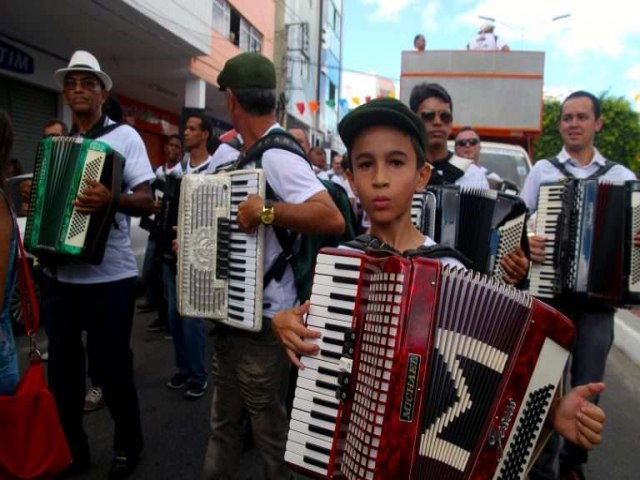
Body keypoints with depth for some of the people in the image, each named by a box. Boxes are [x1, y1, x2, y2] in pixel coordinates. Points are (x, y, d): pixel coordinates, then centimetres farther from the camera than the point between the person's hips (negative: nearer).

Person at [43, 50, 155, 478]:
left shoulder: (124, 136, -3)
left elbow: (148, 202, -13)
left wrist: (111, 200, -30)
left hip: (109, 277, -5)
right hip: (59, 274, 6)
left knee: (111, 365, 3)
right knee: (62, 364, 13)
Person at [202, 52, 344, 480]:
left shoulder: (277, 156, -19)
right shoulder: (247, 154, 10)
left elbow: (333, 220, -30)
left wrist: (267, 211, -34)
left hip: (264, 320, -9)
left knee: (269, 427, 9)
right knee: (224, 419, 22)